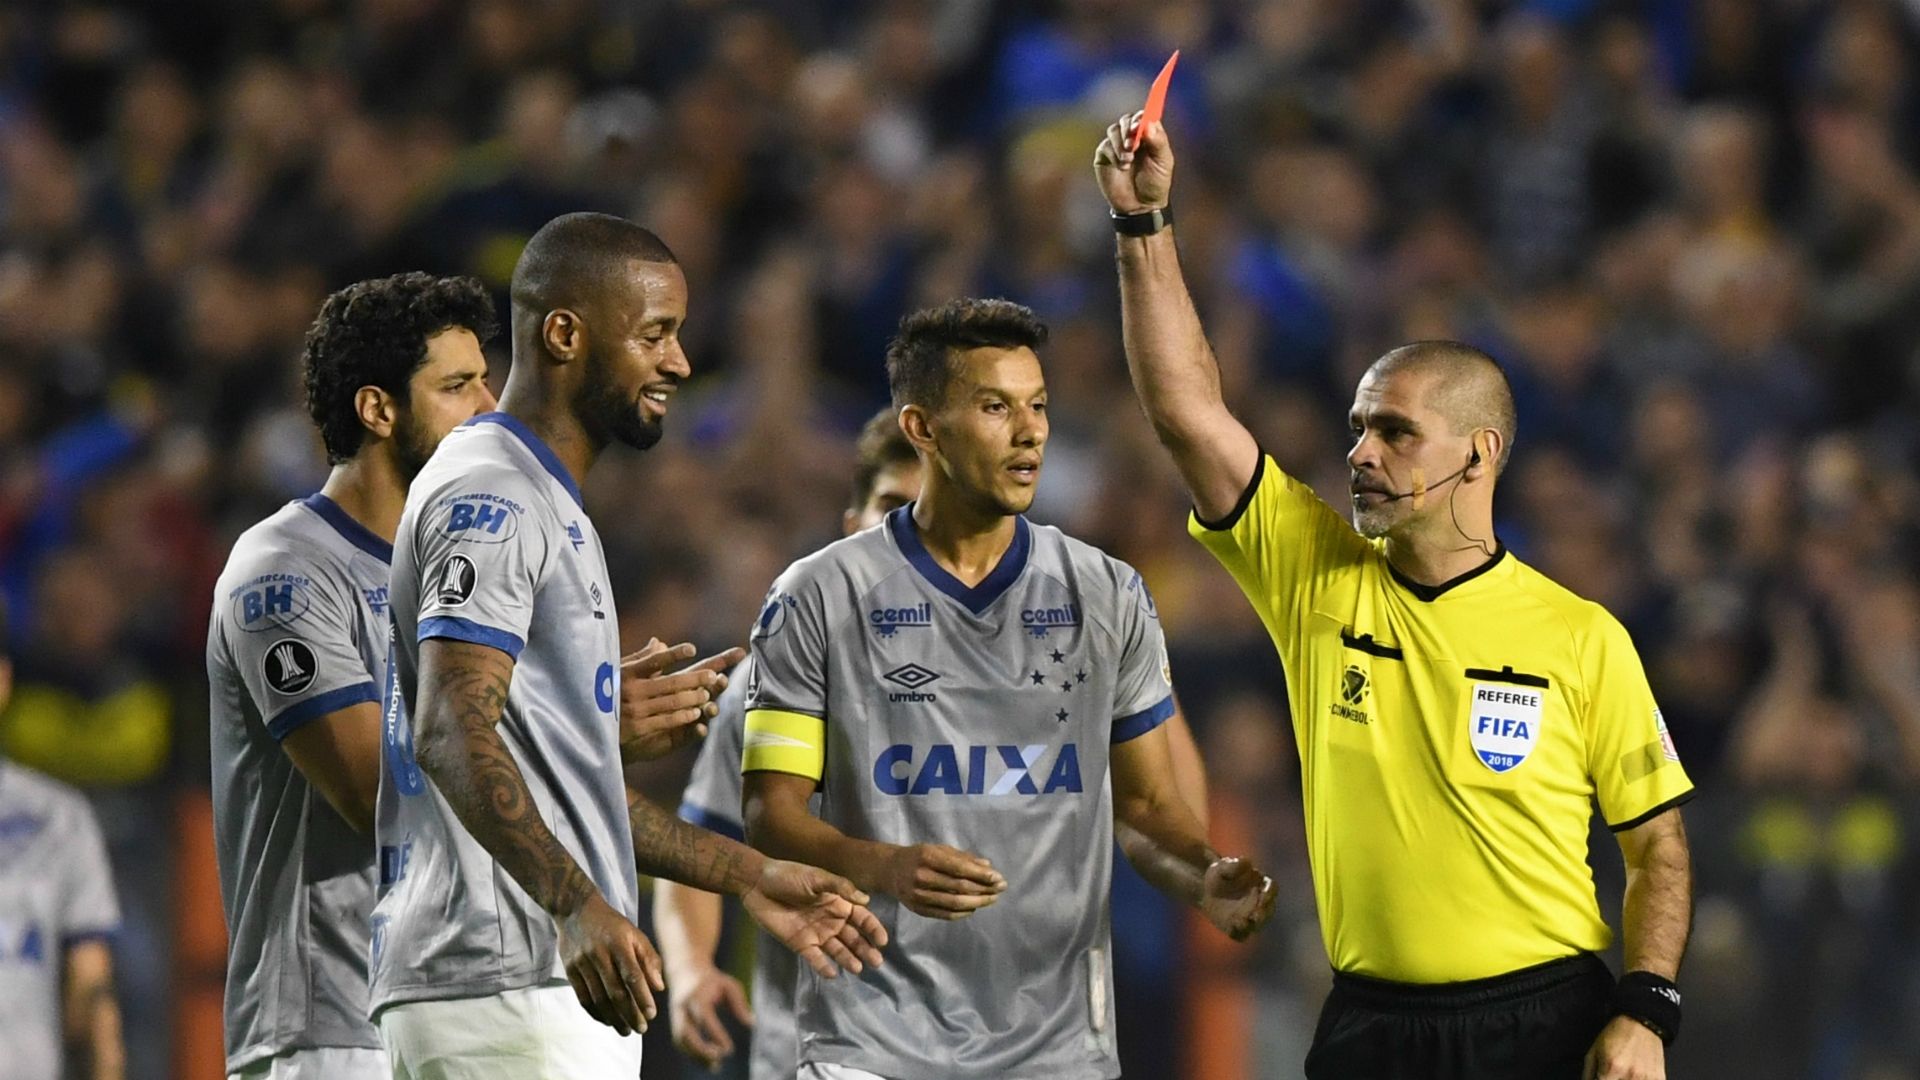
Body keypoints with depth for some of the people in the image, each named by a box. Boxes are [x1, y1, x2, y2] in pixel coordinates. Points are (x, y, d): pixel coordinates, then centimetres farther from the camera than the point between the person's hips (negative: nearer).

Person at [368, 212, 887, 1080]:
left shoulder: (547, 504, 23)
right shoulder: (488, 498, -11)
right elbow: (453, 734, -24)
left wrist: (747, 875, 27)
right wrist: (577, 904, -36)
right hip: (502, 997, -11)